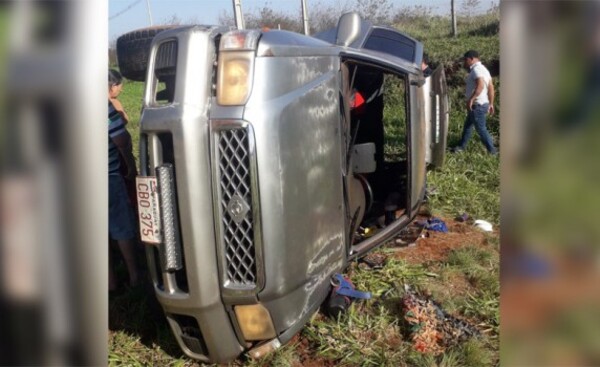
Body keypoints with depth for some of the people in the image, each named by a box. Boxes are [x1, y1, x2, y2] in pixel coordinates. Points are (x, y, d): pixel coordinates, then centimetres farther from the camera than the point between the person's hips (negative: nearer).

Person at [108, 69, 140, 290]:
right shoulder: (107, 107, -13)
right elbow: (122, 141, -10)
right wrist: (131, 167, 3)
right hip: (109, 176, -7)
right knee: (123, 227, 7)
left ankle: (110, 280, 20)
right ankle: (134, 275, 17)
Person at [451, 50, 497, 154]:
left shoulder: (476, 69, -16)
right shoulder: (483, 69, 15)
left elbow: (480, 85, -32)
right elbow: (491, 88, 16)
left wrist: (471, 99, -36)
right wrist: (491, 104, 19)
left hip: (477, 105, -10)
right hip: (484, 103, 10)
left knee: (481, 129, -1)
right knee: (467, 125, 20)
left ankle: (492, 150, 8)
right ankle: (462, 146, 30)